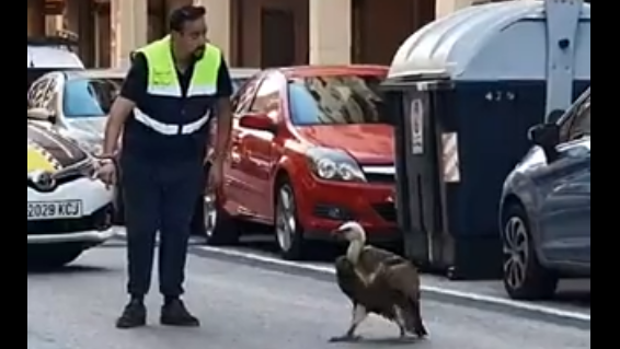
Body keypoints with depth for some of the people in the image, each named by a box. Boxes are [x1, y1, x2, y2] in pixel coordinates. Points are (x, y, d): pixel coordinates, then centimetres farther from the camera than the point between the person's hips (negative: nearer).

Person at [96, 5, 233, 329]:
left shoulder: (214, 61, -11)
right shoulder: (147, 61, -21)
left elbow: (223, 111, 2)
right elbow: (119, 111, -23)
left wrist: (218, 161, 1)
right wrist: (108, 157, -34)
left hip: (187, 163, 2)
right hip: (141, 159, -2)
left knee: (177, 232, 3)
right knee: (140, 230, 0)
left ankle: (172, 302, 9)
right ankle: (136, 302, 7)